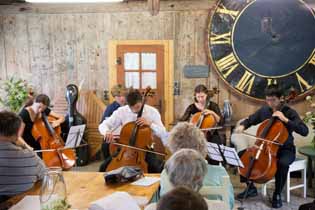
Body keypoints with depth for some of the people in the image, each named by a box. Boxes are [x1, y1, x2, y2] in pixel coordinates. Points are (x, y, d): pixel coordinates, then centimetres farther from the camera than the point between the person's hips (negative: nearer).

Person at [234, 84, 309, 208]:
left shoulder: (289, 112, -12)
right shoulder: (264, 110, 1)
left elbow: (304, 131, -23)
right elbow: (250, 120, 16)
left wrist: (285, 119, -28)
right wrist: (242, 126, -7)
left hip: (285, 149, -5)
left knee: (282, 163, -37)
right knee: (241, 155, -9)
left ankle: (277, 195, -11)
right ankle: (251, 188, 7)